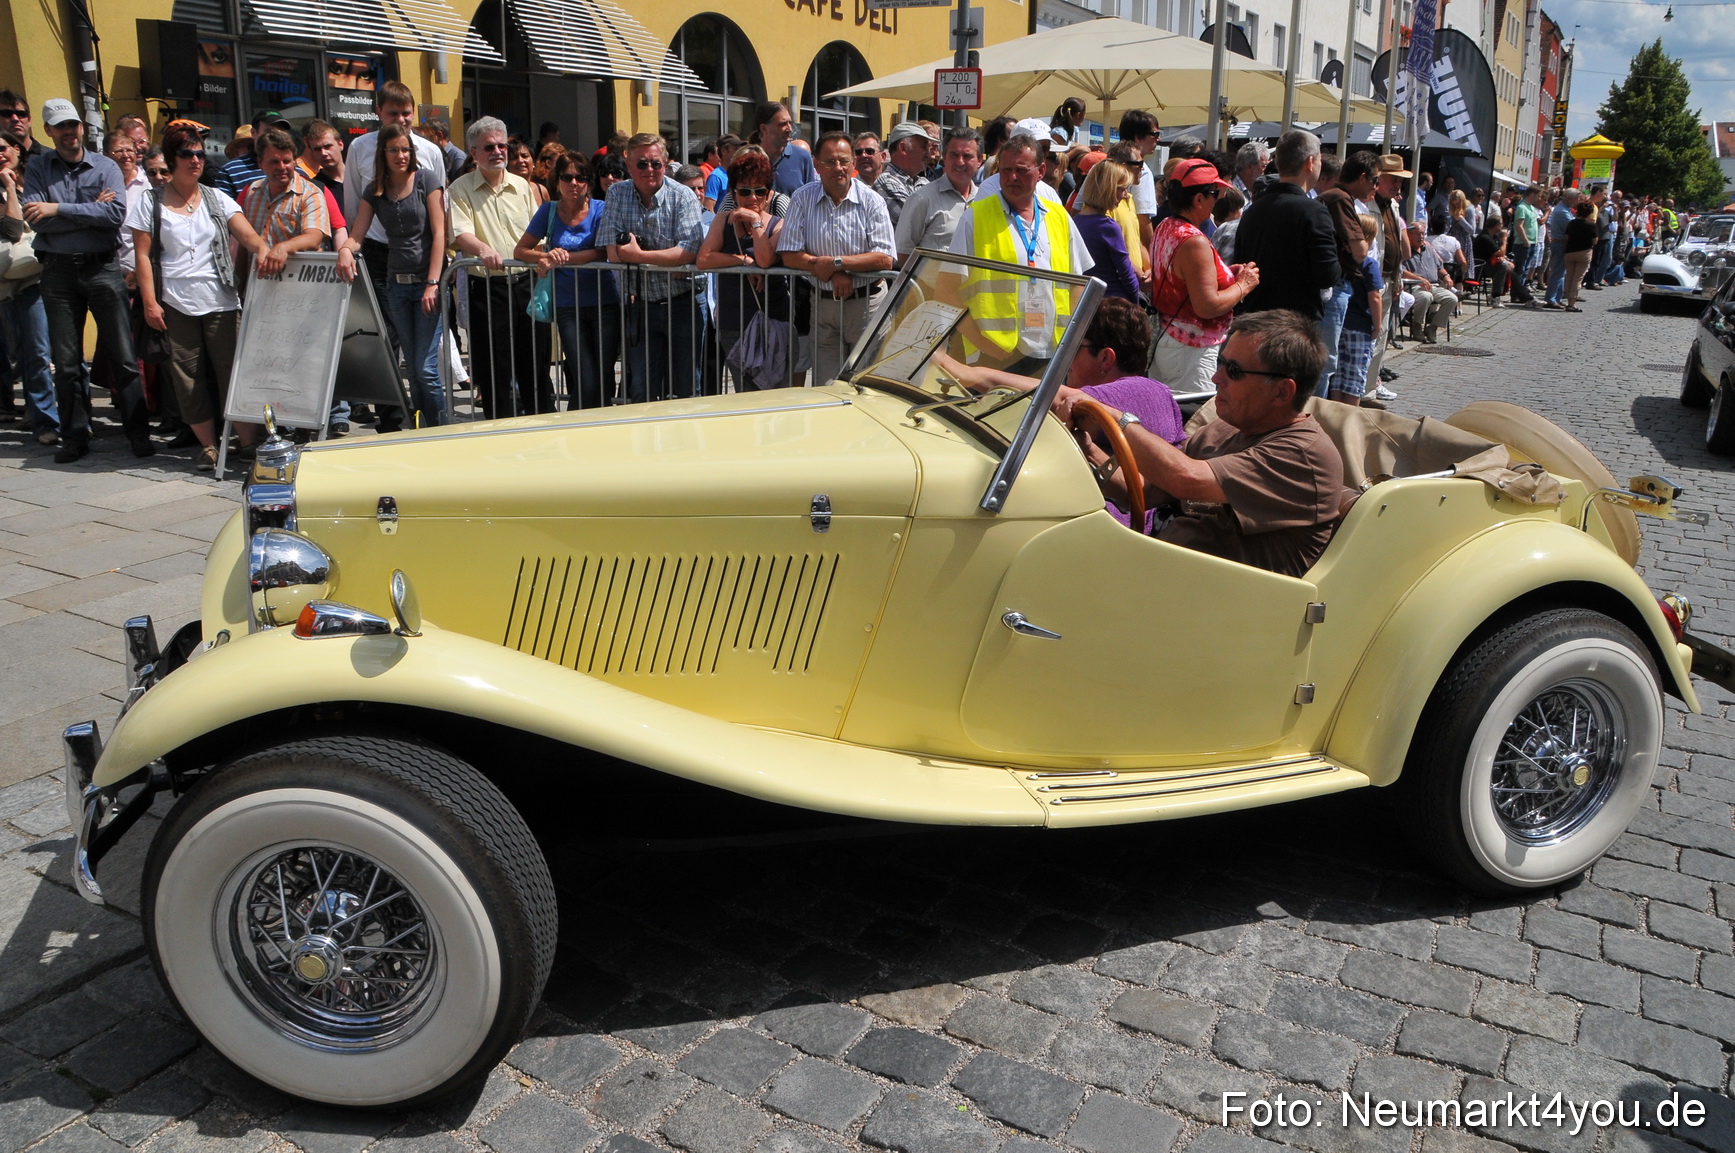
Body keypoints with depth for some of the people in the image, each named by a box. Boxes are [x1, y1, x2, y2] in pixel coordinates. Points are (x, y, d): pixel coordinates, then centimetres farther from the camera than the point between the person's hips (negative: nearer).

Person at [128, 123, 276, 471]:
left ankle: (248, 441, 5)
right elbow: (143, 256, 4)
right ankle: (208, 445, 10)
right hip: (175, 306, 0)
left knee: (233, 370, -2)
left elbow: (247, 233, -4)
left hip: (221, 302, 0)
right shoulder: (150, 204, 7)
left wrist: (262, 249, -28)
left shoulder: (217, 199, 10)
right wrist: (150, 303, -5)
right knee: (188, 377, 1)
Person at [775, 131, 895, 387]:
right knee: (824, 387, 3)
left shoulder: (872, 201, -2)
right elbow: (789, 255, -3)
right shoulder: (802, 199, 2)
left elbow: (885, 259, -11)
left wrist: (835, 262, -18)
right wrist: (834, 275, -14)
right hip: (823, 305, 2)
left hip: (866, 303, -2)